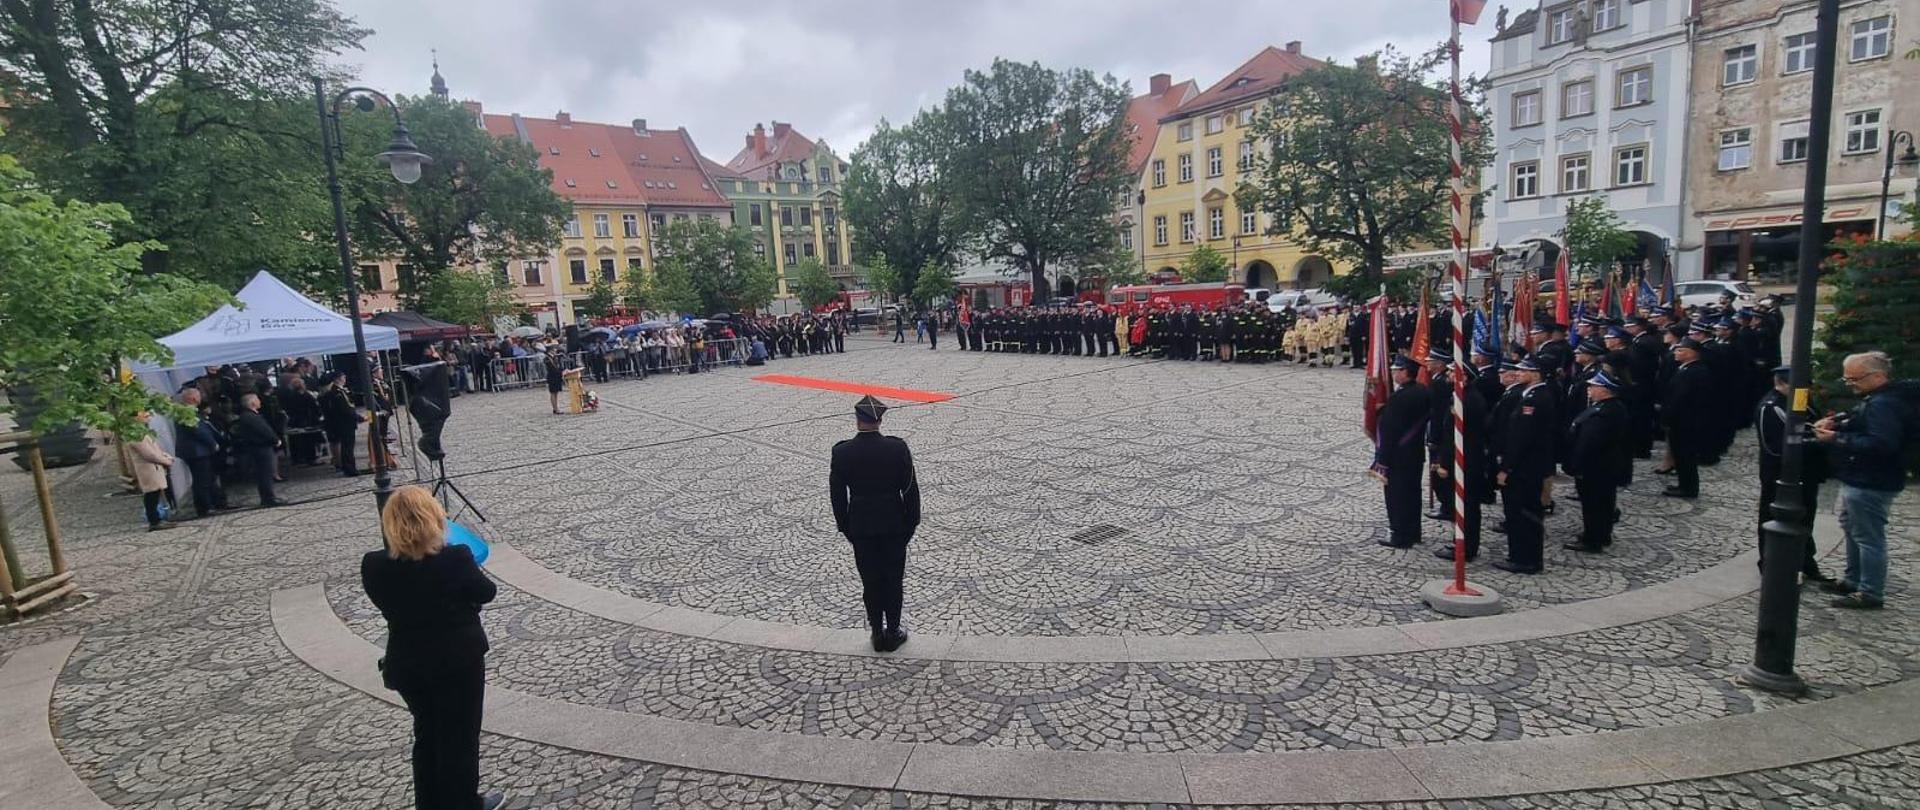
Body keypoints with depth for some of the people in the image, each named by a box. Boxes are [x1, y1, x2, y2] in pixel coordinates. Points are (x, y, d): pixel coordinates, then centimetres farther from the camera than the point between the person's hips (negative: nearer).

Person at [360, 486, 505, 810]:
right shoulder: (455, 559, -24)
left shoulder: (373, 566, -13)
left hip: (407, 664, 4)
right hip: (458, 661, -4)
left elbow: (387, 603, 4)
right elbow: (486, 592, -7)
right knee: (460, 736, 14)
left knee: (427, 733, 24)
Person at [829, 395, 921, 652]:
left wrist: (845, 527, 9)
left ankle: (878, 634, 23)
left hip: (860, 527, 0)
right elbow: (910, 489, -7)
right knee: (893, 580, 14)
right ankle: (892, 633, 24)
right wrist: (911, 523, 5)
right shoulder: (898, 448, -13)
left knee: (870, 582, 13)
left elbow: (837, 495, -3)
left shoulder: (842, 452, -10)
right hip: (894, 525, 0)